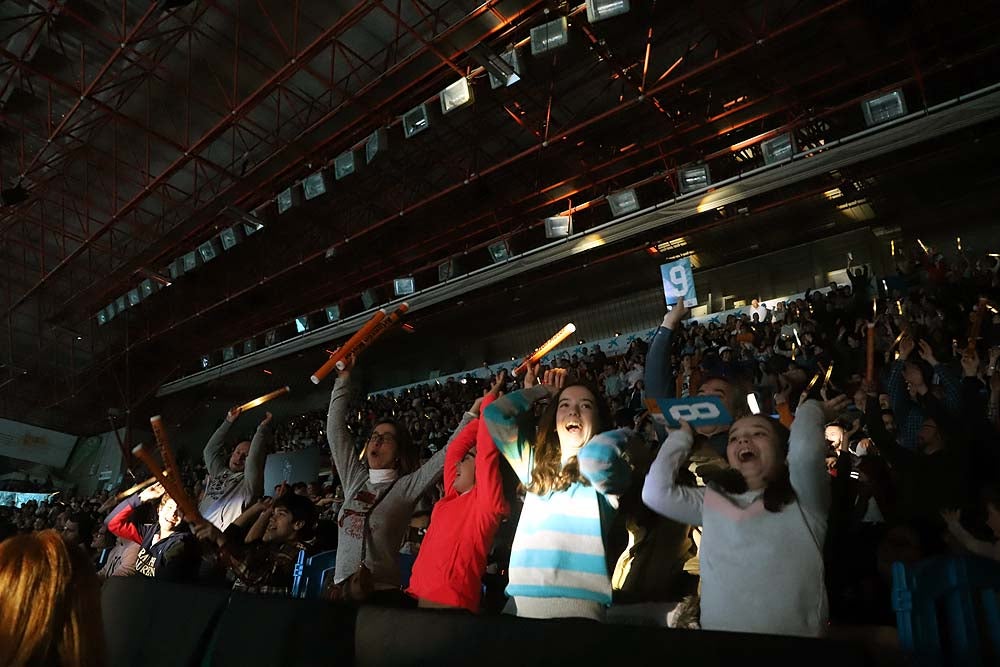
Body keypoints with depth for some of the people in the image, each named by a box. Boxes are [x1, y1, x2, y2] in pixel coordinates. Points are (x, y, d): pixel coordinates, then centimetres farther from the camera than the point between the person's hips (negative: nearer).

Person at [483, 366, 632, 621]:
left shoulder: (607, 472, -2)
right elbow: (494, 414, 13)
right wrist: (537, 391, 22)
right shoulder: (535, 465, 14)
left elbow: (595, 456, -26)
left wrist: (623, 435, -6)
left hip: (577, 610, -4)